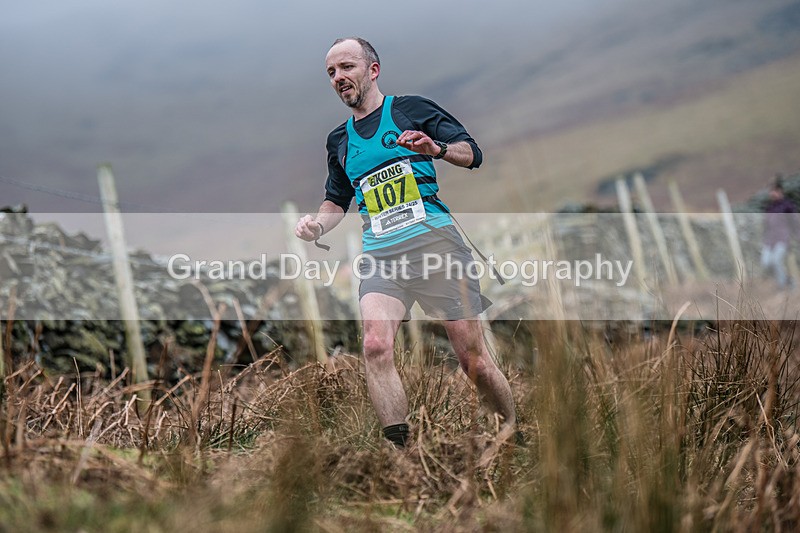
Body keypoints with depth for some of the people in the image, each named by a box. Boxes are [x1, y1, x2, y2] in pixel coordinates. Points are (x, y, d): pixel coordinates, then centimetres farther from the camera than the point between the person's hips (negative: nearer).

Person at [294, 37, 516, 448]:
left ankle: (515, 433, 16)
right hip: (380, 255, 3)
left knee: (473, 358, -4)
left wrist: (436, 148, -17)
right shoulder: (340, 141, 21)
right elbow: (337, 200, 32)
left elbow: (472, 153, 4)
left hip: (434, 240, -3)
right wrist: (316, 224, 10)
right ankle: (401, 452, -23)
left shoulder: (411, 109, 8)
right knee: (375, 345, -24)